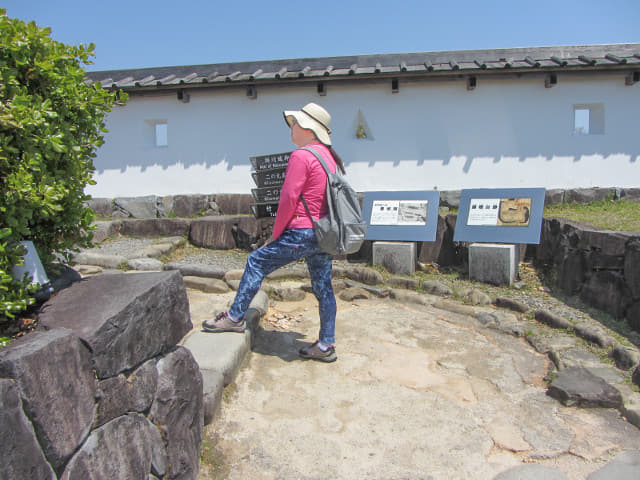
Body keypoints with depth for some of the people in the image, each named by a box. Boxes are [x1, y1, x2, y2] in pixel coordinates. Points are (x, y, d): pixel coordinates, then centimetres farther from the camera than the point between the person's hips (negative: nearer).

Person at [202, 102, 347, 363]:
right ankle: (326, 346, 20)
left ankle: (235, 317, 17)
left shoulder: (301, 156, -13)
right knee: (323, 288, 12)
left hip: (302, 233, -9)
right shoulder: (329, 156, 14)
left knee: (256, 262, 7)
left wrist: (275, 233, -4)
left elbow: (288, 199, -15)